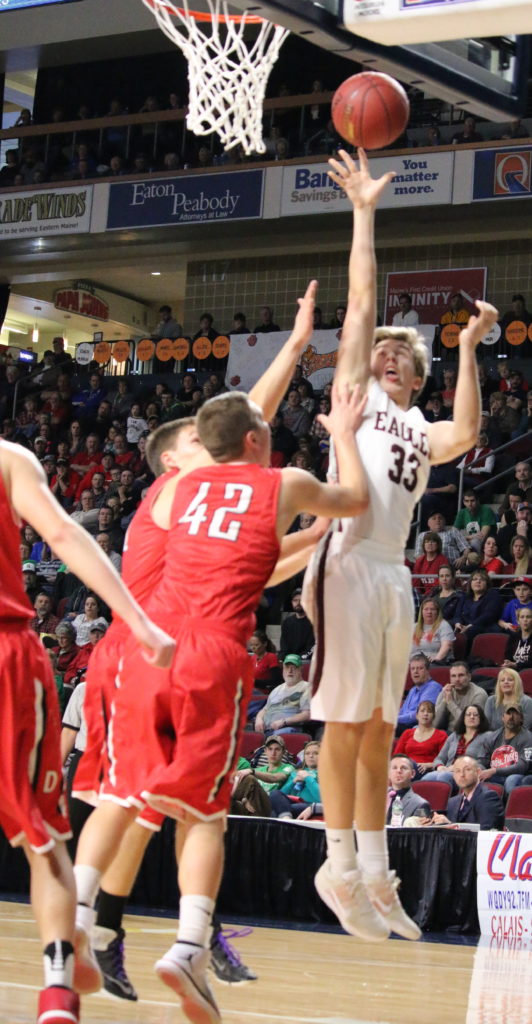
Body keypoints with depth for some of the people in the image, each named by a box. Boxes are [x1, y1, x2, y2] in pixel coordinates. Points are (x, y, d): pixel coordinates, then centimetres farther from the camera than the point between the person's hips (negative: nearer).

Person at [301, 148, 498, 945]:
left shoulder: (421, 431, 22)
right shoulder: (355, 389, 11)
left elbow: (466, 436, -1)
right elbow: (361, 300, 3)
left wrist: (468, 348, -4)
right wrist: (364, 212, 1)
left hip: (396, 577, 6)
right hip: (350, 565, -6)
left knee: (379, 730, 9)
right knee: (346, 722, -6)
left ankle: (375, 873, 14)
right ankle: (341, 868, -2)